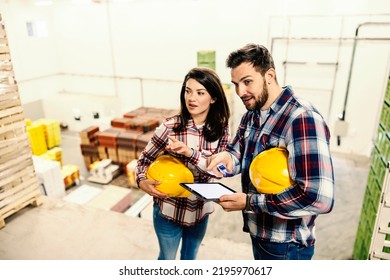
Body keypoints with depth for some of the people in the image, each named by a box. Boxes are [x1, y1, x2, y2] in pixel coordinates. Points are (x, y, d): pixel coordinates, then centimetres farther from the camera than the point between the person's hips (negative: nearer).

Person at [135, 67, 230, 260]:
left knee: (190, 258, 26)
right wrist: (142, 181, -26)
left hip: (201, 211, 3)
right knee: (167, 258, 21)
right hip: (169, 211, -3)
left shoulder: (221, 129, -10)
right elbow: (145, 159, -7)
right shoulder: (170, 127, -20)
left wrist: (189, 152, -34)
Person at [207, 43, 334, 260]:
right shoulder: (251, 115, 2)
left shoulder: (302, 119, -27)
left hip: (285, 245, -8)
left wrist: (249, 202, -28)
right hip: (258, 231, 8)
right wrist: (226, 158, -19)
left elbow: (319, 198, -34)